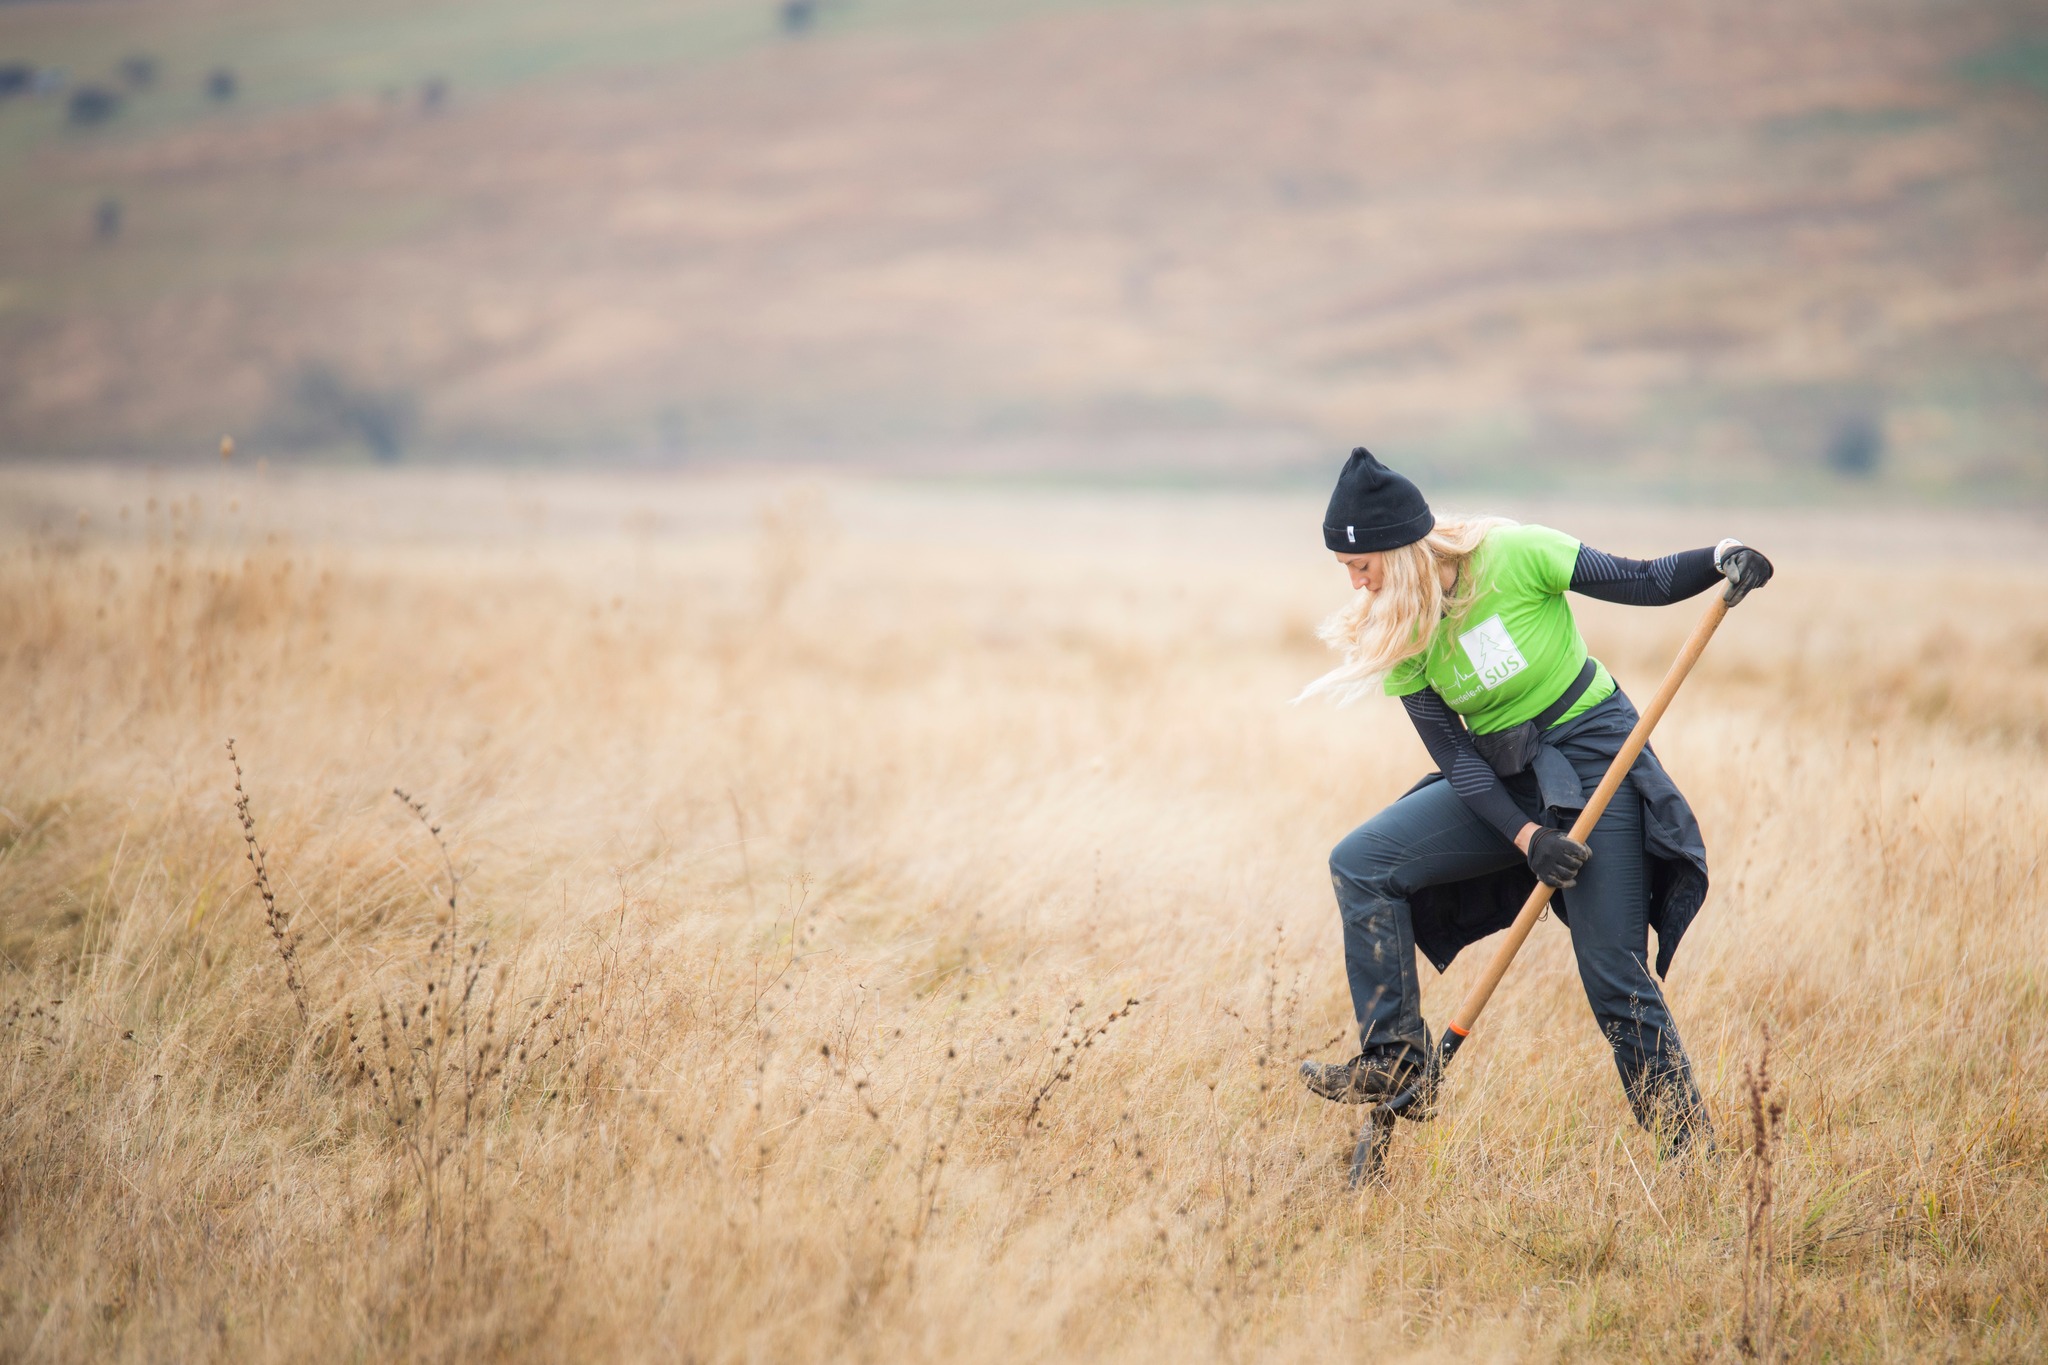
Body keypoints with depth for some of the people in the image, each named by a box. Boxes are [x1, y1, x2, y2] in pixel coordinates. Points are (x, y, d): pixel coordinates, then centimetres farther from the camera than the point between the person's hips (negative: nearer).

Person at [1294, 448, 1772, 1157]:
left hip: (1593, 756, -5)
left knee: (1615, 977, -8)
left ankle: (1691, 1146, 3)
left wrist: (1720, 559, -29)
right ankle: (1397, 1064, -6)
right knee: (1360, 863, -10)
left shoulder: (1515, 556, -19)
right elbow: (1455, 757, -7)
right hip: (1501, 781, 5)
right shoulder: (1395, 632, -6)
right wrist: (1527, 838, -19)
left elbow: (1646, 581, -10)